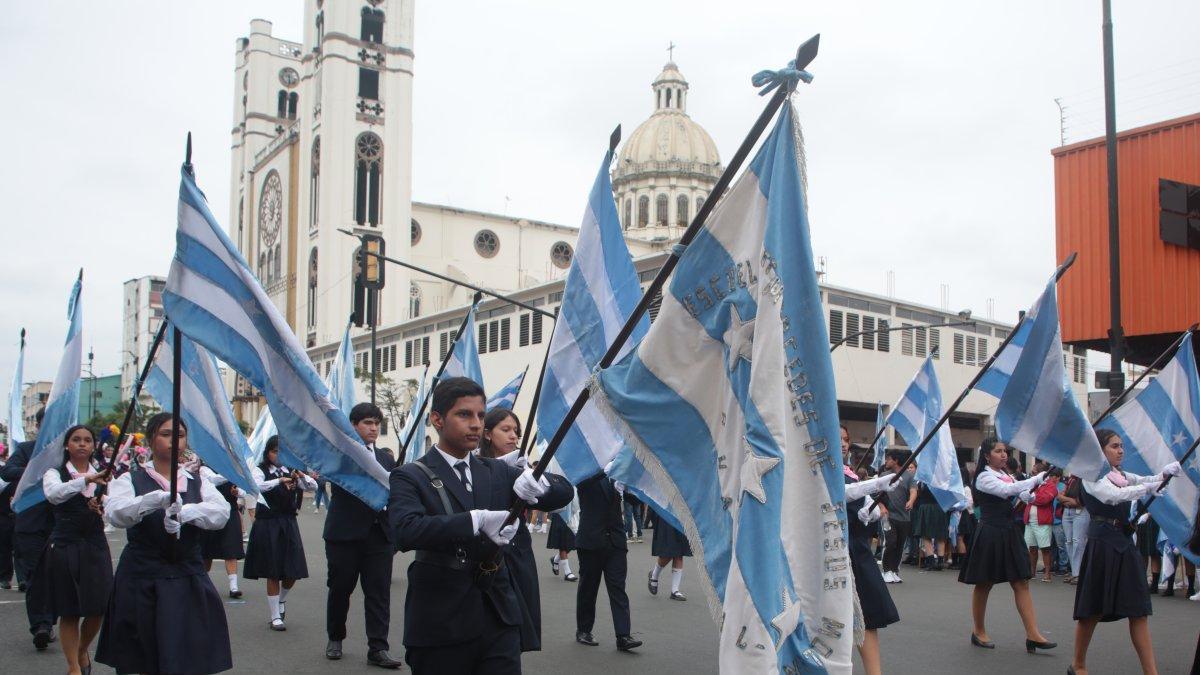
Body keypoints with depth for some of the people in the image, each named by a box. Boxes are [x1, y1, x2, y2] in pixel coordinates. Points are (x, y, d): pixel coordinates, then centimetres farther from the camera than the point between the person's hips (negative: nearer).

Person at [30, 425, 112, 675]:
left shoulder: (102, 475, 8)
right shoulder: (55, 473, -1)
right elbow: (53, 494, -25)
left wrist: (103, 506, -25)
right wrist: (87, 480, -38)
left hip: (95, 546, 3)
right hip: (64, 546, -3)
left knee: (98, 609, 5)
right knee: (69, 612, 4)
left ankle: (83, 650, 33)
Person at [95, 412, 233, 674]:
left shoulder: (198, 482, 10)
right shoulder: (131, 480, 2)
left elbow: (221, 512, -9)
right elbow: (114, 513, -20)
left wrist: (183, 511, -27)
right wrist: (159, 498, -36)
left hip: (188, 583, 2)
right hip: (141, 584, -2)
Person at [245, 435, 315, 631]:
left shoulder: (291, 471, 9)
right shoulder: (261, 471, -3)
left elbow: (314, 486, -2)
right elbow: (256, 486, -24)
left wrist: (302, 476, -21)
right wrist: (279, 480, -34)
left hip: (289, 524, 4)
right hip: (268, 525, -4)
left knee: (293, 572, 5)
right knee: (273, 573, 1)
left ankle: (281, 600, 35)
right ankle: (275, 617, 12)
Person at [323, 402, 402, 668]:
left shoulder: (386, 457, 13)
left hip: (379, 534, 3)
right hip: (345, 533, -3)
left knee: (379, 592, 0)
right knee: (340, 588, 10)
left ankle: (378, 648, 3)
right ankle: (335, 638, 30)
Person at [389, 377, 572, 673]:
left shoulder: (498, 471, 12)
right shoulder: (411, 477, -4)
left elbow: (564, 491, 6)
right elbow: (405, 531, -23)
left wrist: (538, 482, -17)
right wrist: (476, 520, -33)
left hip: (499, 617, 4)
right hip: (440, 625, -4)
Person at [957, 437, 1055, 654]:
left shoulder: (1006, 475, 14)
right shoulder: (984, 477, -10)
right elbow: (1006, 490, -26)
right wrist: (1039, 478, -29)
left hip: (1009, 532, 7)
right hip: (990, 532, -7)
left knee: (1021, 582, 0)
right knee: (984, 584, 4)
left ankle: (1033, 635, -3)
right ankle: (978, 631, 18)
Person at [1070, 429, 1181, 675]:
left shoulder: (1122, 476, 17)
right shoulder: (1091, 476, -5)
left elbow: (1148, 480, 4)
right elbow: (1115, 496, -21)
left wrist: (1166, 472, -16)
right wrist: (1150, 487, -25)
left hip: (1125, 544, 7)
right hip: (1102, 544, -7)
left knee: (1139, 610, 2)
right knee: (1093, 610, 1)